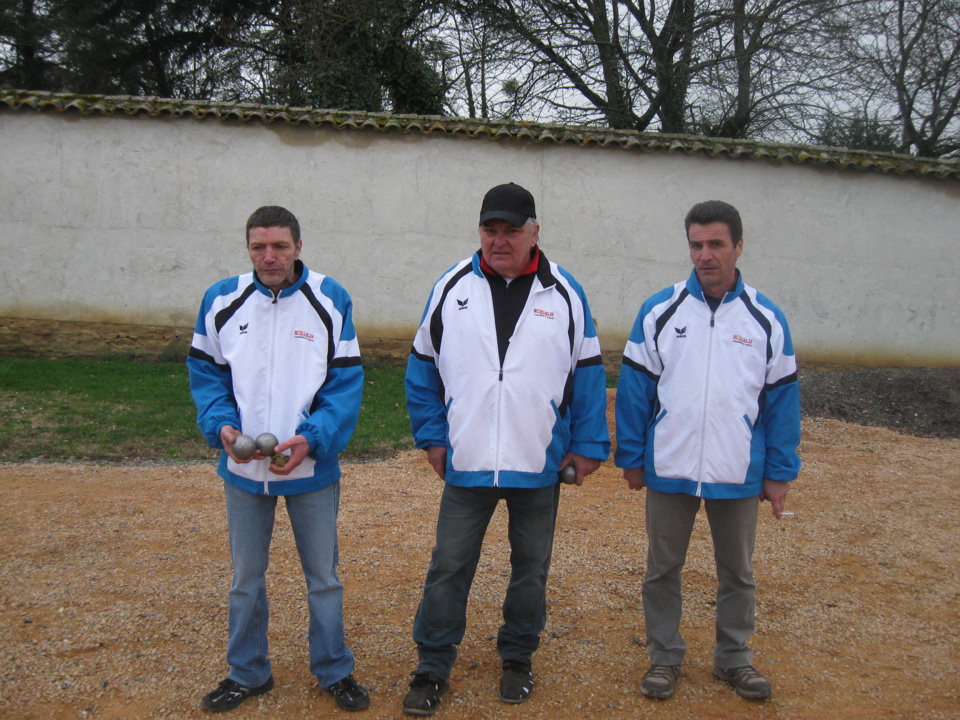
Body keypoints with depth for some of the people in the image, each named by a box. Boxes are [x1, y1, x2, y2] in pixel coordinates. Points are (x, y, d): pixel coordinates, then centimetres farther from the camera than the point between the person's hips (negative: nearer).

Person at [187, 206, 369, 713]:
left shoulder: (331, 301, -8)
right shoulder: (222, 301, -2)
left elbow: (346, 382, -9)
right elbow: (206, 373, 4)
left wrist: (313, 439, -22)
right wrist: (220, 425, -13)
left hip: (312, 466, -2)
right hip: (243, 468, 2)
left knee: (323, 576, 12)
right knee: (245, 578, 16)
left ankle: (334, 671, 30)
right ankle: (247, 674, 35)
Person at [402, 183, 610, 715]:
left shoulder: (564, 294, -2)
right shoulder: (452, 287, -1)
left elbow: (588, 374, 2)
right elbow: (423, 370, 6)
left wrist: (588, 446, -1)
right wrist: (432, 436, 2)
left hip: (539, 467, 0)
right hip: (466, 464, 0)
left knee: (531, 569, 15)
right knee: (449, 568, 7)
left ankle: (518, 659, 34)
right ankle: (433, 669, 21)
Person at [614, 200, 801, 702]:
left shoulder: (766, 319, -2)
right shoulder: (659, 312, -4)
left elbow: (781, 399, 2)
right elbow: (634, 389, -1)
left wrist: (780, 472, 1)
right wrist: (631, 458, -1)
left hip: (738, 474, 1)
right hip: (669, 470, 0)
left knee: (738, 571, 15)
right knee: (662, 568, 12)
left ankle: (734, 657, 34)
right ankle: (664, 656, 29)